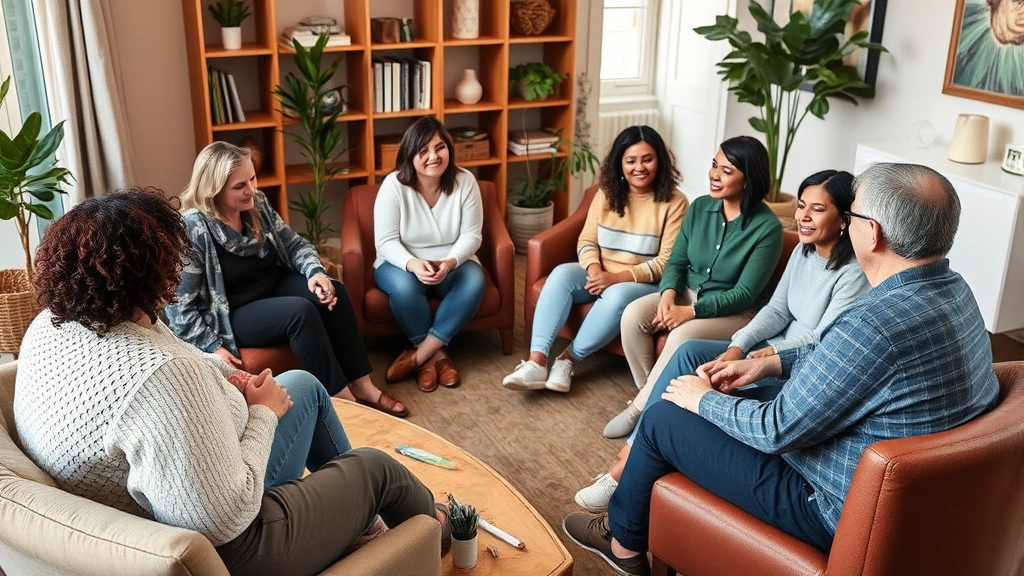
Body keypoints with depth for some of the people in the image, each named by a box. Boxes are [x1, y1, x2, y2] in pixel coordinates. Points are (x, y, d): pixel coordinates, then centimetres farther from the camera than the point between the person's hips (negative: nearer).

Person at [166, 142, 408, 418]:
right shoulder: (192, 230, -23)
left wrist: (316, 272, -14)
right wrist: (214, 349, -25)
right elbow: (180, 307, -22)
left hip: (273, 289, 7)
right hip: (232, 315, -7)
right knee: (300, 311, -30)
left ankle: (361, 385, -11)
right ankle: (341, 397, -20)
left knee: (333, 292, -15)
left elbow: (295, 244, 6)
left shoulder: (257, 204, -3)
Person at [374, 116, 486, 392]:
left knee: (475, 281, -30)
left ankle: (419, 354, -25)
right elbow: (386, 242, -16)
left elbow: (471, 235, -9)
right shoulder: (394, 185, -16)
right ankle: (436, 354, -15)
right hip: (402, 262, -2)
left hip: (452, 262, 2)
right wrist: (413, 264, -36)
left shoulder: (465, 181, -11)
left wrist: (449, 262, -30)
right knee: (403, 286, -36)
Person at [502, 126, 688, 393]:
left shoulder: (674, 203, -9)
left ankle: (568, 359, -19)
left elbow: (667, 261, -12)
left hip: (645, 284, -4)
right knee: (561, 274, -26)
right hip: (601, 275, 4)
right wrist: (594, 269, -19)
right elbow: (587, 241, 4)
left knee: (617, 296, -37)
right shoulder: (606, 194, 4)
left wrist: (618, 277, -22)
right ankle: (536, 362, -35)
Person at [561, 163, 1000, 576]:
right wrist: (770, 363, 8)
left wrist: (704, 400, -7)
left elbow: (778, 430, -25)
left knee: (663, 419, 3)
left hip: (842, 514, -9)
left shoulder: (876, 323, -34)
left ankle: (623, 540, 29)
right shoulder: (954, 289, -3)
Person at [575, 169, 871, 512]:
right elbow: (777, 309, 6)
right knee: (689, 353, -12)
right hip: (774, 350, 8)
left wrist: (768, 356, -22)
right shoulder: (804, 251, 7)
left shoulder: (854, 273, -18)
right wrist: (738, 346, -9)